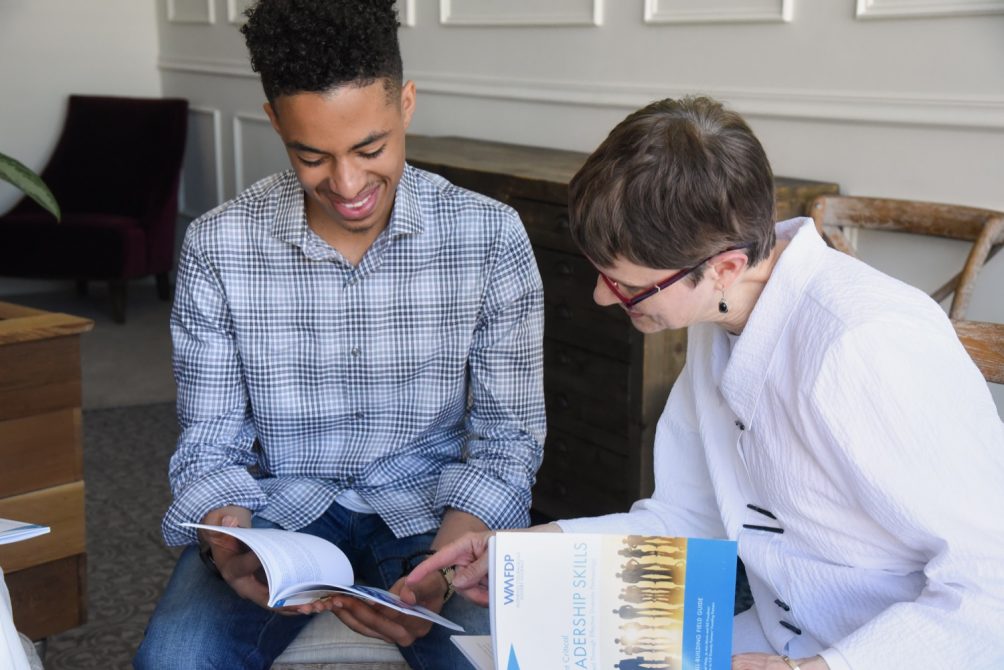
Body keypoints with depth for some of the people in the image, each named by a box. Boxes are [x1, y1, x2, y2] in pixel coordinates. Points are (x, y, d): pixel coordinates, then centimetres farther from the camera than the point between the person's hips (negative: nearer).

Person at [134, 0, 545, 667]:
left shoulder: (491, 236, -9)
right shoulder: (218, 245, -7)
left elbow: (509, 436, -6)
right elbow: (211, 444, -2)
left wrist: (441, 565, -25)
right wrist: (229, 546, -25)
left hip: (432, 508, 0)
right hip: (276, 506, 1)